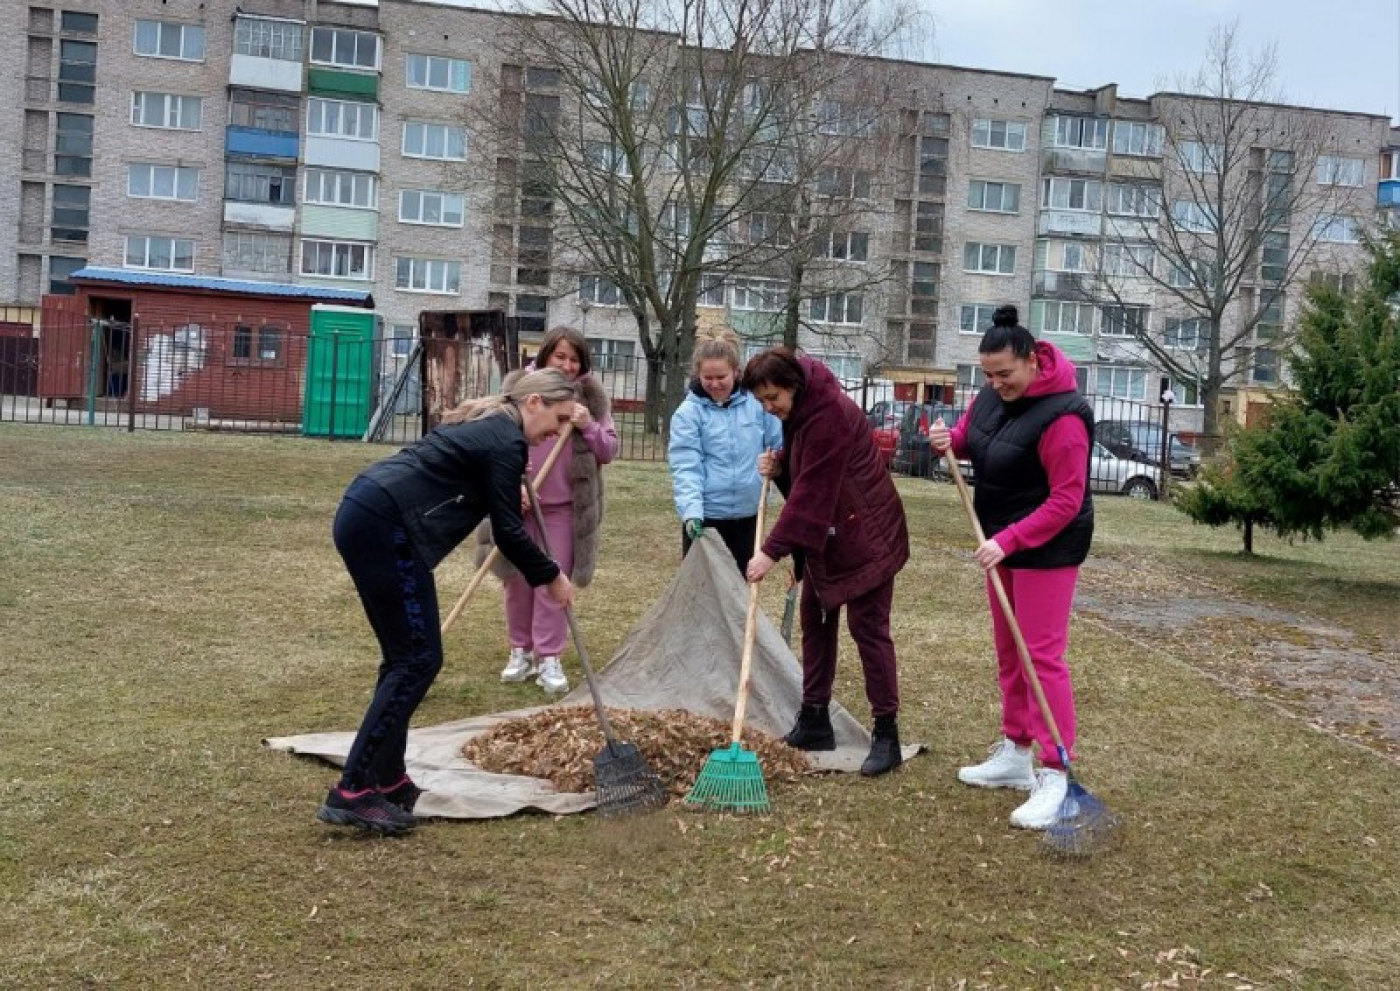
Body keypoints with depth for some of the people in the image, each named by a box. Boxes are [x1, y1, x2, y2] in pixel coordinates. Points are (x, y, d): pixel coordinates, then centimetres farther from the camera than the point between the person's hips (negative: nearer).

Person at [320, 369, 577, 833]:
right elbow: (507, 533, -7)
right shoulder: (506, 441, -7)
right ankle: (352, 793, -8)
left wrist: (508, 494, 30)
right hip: (384, 527, -10)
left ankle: (386, 779, 19)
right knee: (418, 658, -6)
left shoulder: (486, 423, 21)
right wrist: (551, 577, 5)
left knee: (404, 655, 15)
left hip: (362, 517, 10)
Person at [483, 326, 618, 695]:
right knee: (517, 578, 9)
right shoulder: (518, 386, -2)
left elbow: (610, 450, 2)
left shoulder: (591, 396, 0)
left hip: (565, 505, -1)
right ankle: (521, 651, 22)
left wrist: (589, 426, -17)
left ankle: (550, 658, 6)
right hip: (518, 500, 1)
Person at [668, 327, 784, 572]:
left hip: (747, 515, 3)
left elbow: (782, 445, 7)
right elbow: (685, 467, -15)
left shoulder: (757, 402, -2)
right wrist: (691, 511, -27)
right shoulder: (688, 412, -9)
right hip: (705, 516, -3)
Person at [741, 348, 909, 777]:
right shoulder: (799, 410, 6)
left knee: (868, 627, -8)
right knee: (814, 618, 10)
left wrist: (772, 551, -27)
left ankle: (887, 734, -2)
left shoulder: (829, 415, -25)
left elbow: (810, 494, -27)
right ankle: (814, 721, 19)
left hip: (865, 535, -10)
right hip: (825, 535, 10)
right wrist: (777, 466, -5)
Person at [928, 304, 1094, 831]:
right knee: (1008, 650, 15)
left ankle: (1054, 776, -4)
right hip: (1004, 540, 9)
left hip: (1048, 546, -9)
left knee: (1042, 656, -9)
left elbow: (1066, 501, -25)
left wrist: (1009, 541, -30)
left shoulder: (1061, 416, -25)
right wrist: (952, 440, -6)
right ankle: (1016, 753, 27)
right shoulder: (994, 393, 1)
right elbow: (973, 433, 18)